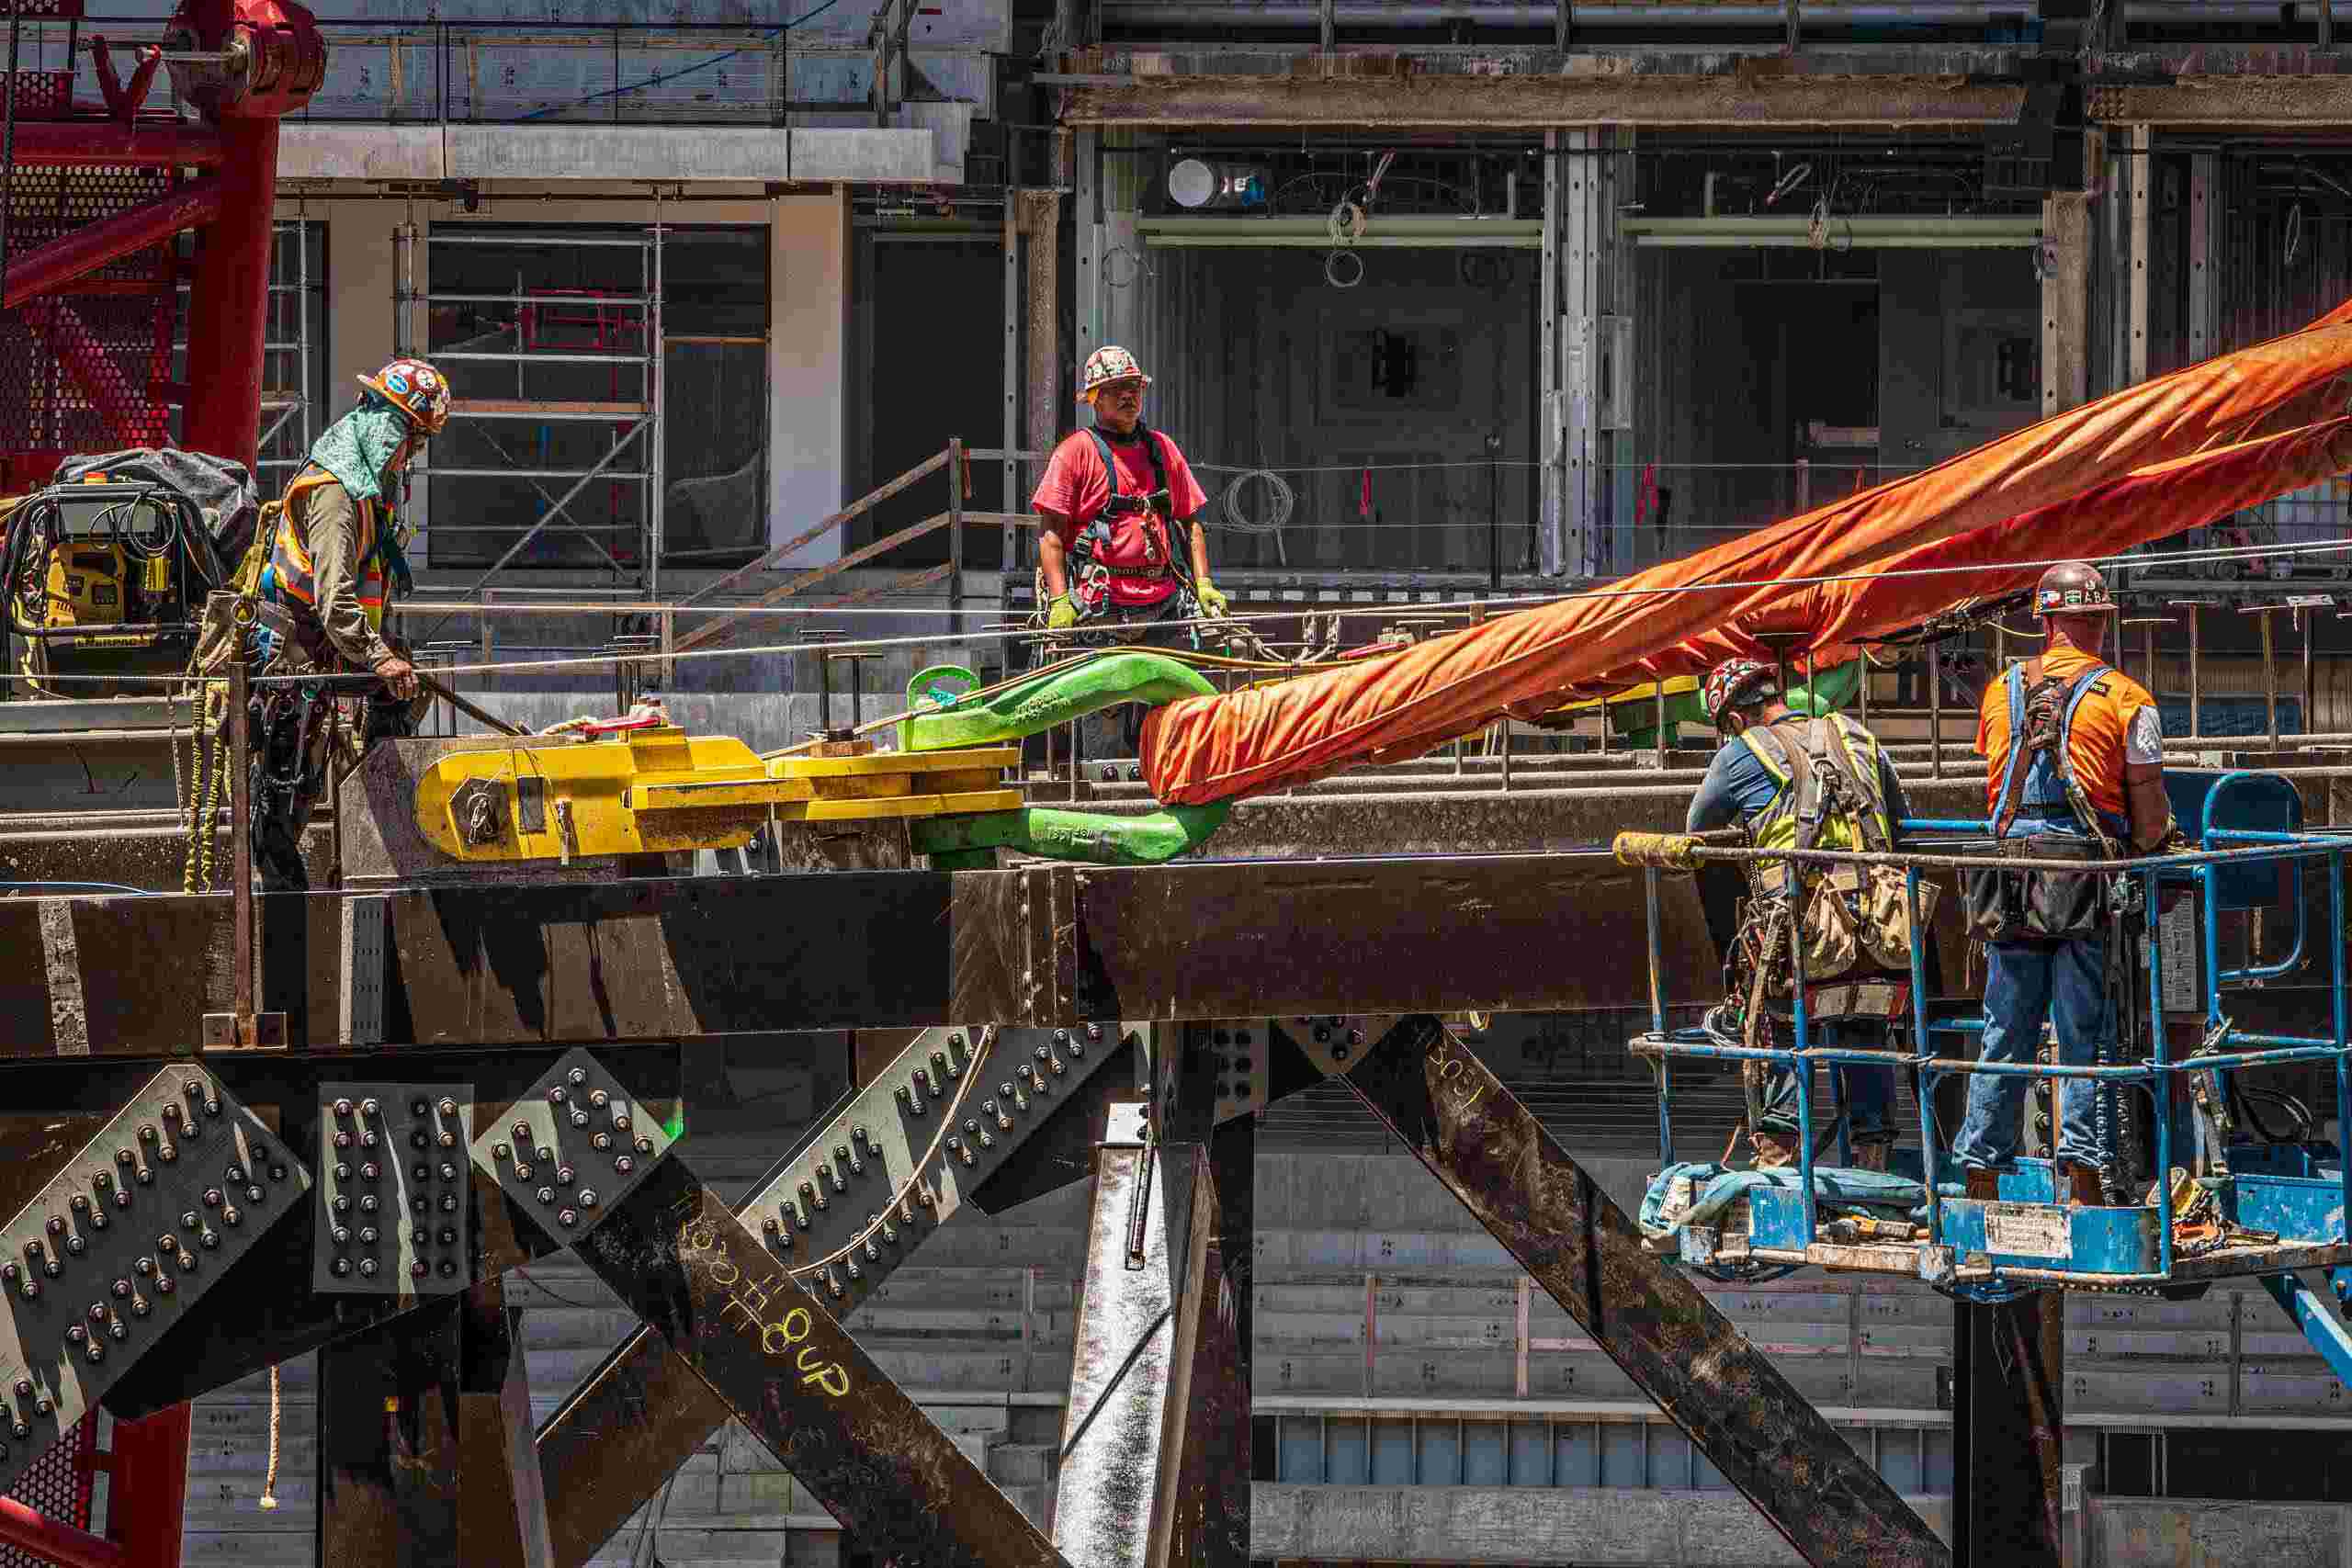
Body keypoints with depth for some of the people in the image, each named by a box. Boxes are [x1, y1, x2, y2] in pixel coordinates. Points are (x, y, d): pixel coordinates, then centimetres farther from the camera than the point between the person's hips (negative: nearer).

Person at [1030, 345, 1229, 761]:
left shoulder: (1162, 449, 17)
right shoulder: (1077, 451, 1)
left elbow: (1190, 522, 21)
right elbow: (1051, 533, -3)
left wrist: (1203, 584, 8)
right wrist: (1060, 600, -14)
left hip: (1164, 600, 5)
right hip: (1100, 609, -5)